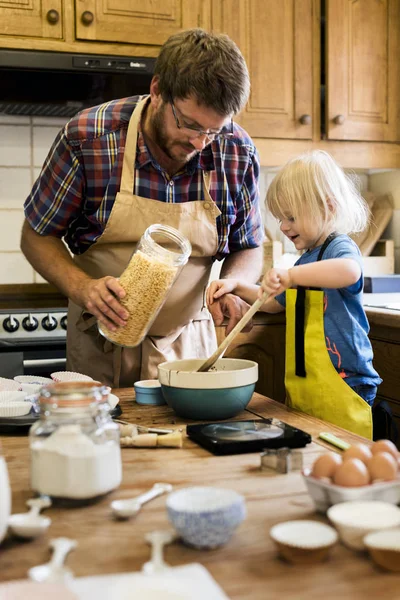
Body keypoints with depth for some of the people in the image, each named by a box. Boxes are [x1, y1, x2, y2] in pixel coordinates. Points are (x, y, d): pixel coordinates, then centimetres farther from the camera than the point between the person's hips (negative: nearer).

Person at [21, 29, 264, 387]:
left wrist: (232, 284, -20)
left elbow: (250, 250, 2)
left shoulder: (238, 153, -12)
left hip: (188, 344, 2)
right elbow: (37, 236, -7)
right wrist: (82, 287, -24)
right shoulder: (87, 138, -18)